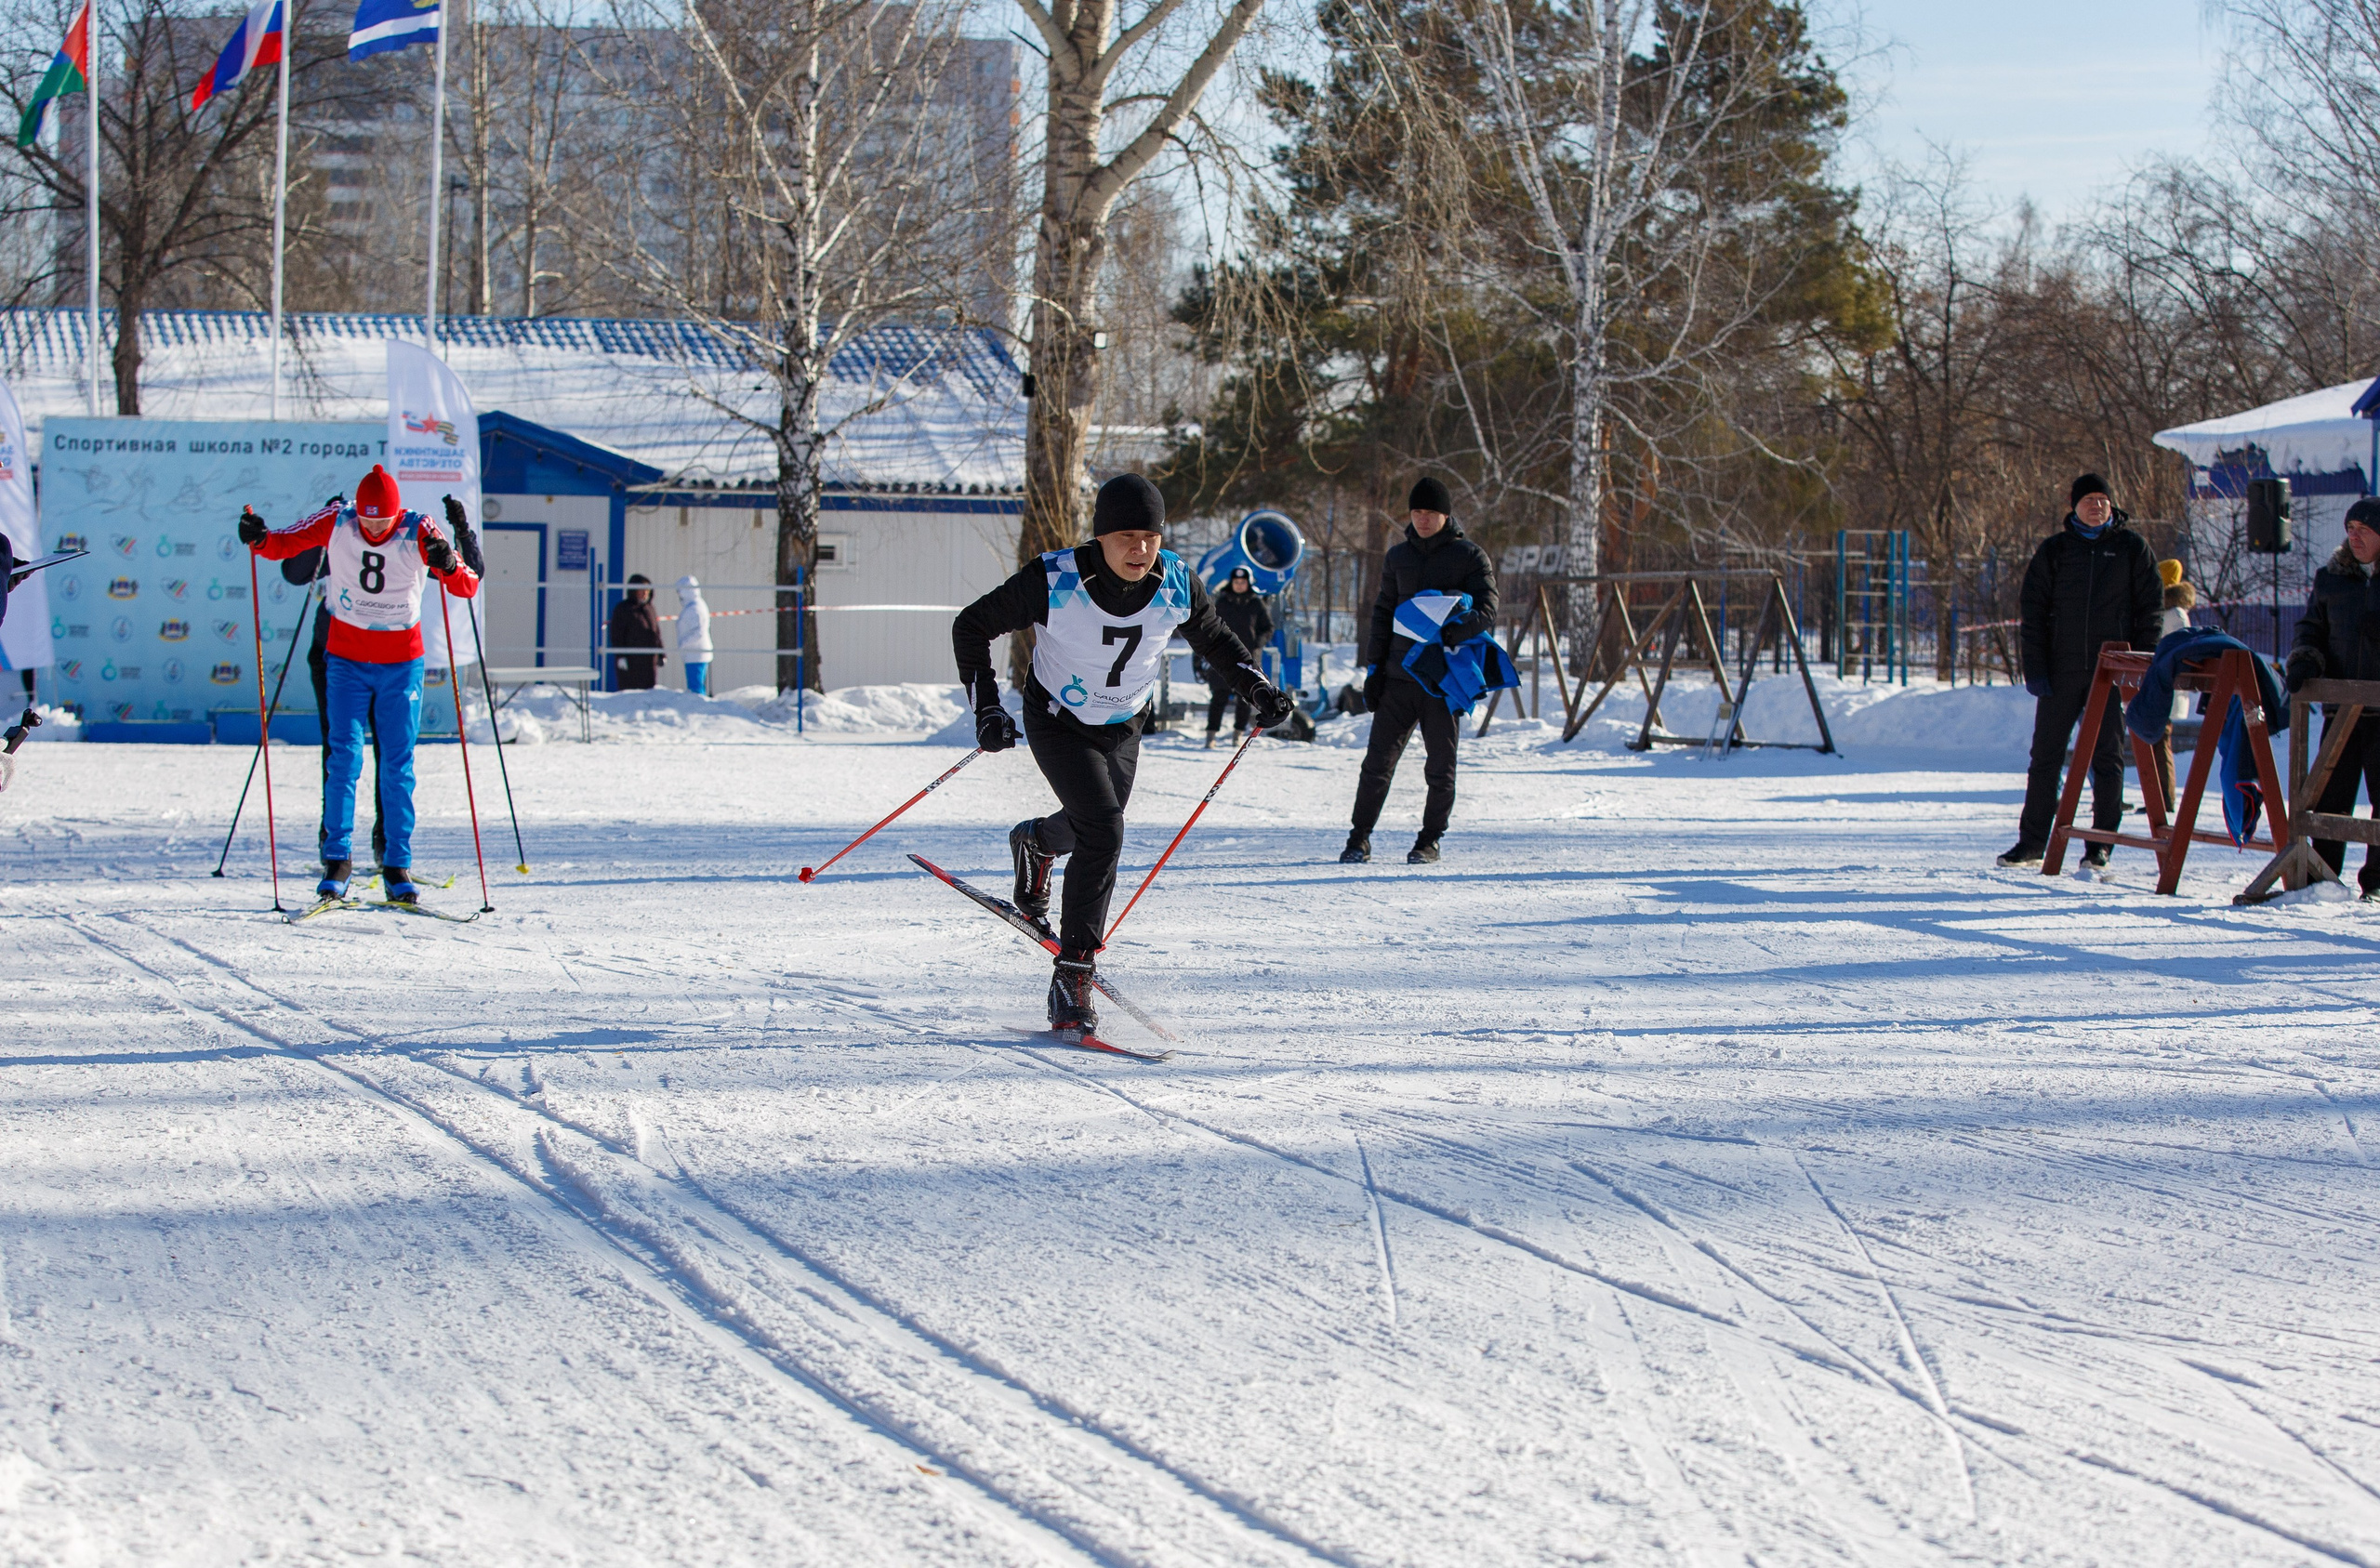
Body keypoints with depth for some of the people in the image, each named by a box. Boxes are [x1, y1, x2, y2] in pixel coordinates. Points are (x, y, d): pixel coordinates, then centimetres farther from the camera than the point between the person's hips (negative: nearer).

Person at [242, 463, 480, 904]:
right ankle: (336, 858, -2)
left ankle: (397, 866, 8)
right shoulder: (335, 524, -9)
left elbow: (467, 587, -19)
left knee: (397, 766, 2)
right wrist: (259, 538, -22)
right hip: (346, 659, 0)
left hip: (401, 664, 0)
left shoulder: (418, 533, -13)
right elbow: (284, 545, 0)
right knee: (345, 757, -9)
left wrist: (449, 565, -41)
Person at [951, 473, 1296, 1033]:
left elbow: (1214, 639, 3)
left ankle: (1036, 841, 62)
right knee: (1103, 832, -23)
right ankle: (1073, 975, -17)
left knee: (1095, 827, 25)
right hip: (1060, 725, -5)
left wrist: (1257, 687, -11)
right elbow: (971, 627, -16)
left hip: (1124, 730, 5)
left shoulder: (1177, 585, -19)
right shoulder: (1054, 582, -29)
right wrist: (987, 711, -21)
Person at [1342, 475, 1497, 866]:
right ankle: (1360, 838, 6)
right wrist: (1374, 667, 9)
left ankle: (1430, 841, 14)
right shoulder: (1398, 557, 14)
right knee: (1378, 760, -2)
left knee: (1440, 767, 2)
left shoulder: (1469, 557, 1)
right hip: (1399, 674, 3)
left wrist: (1453, 632, -29)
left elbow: (1486, 611, -9)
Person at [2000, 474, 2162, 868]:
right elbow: (2033, 611, 5)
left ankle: (2100, 846, 5)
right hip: (2061, 668, 1)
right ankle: (2031, 842, 11)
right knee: (2046, 754, 4)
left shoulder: (2132, 548, 5)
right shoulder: (2054, 550, 7)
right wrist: (2034, 668, -4)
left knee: (2107, 757, 0)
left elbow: (2150, 609, 4)